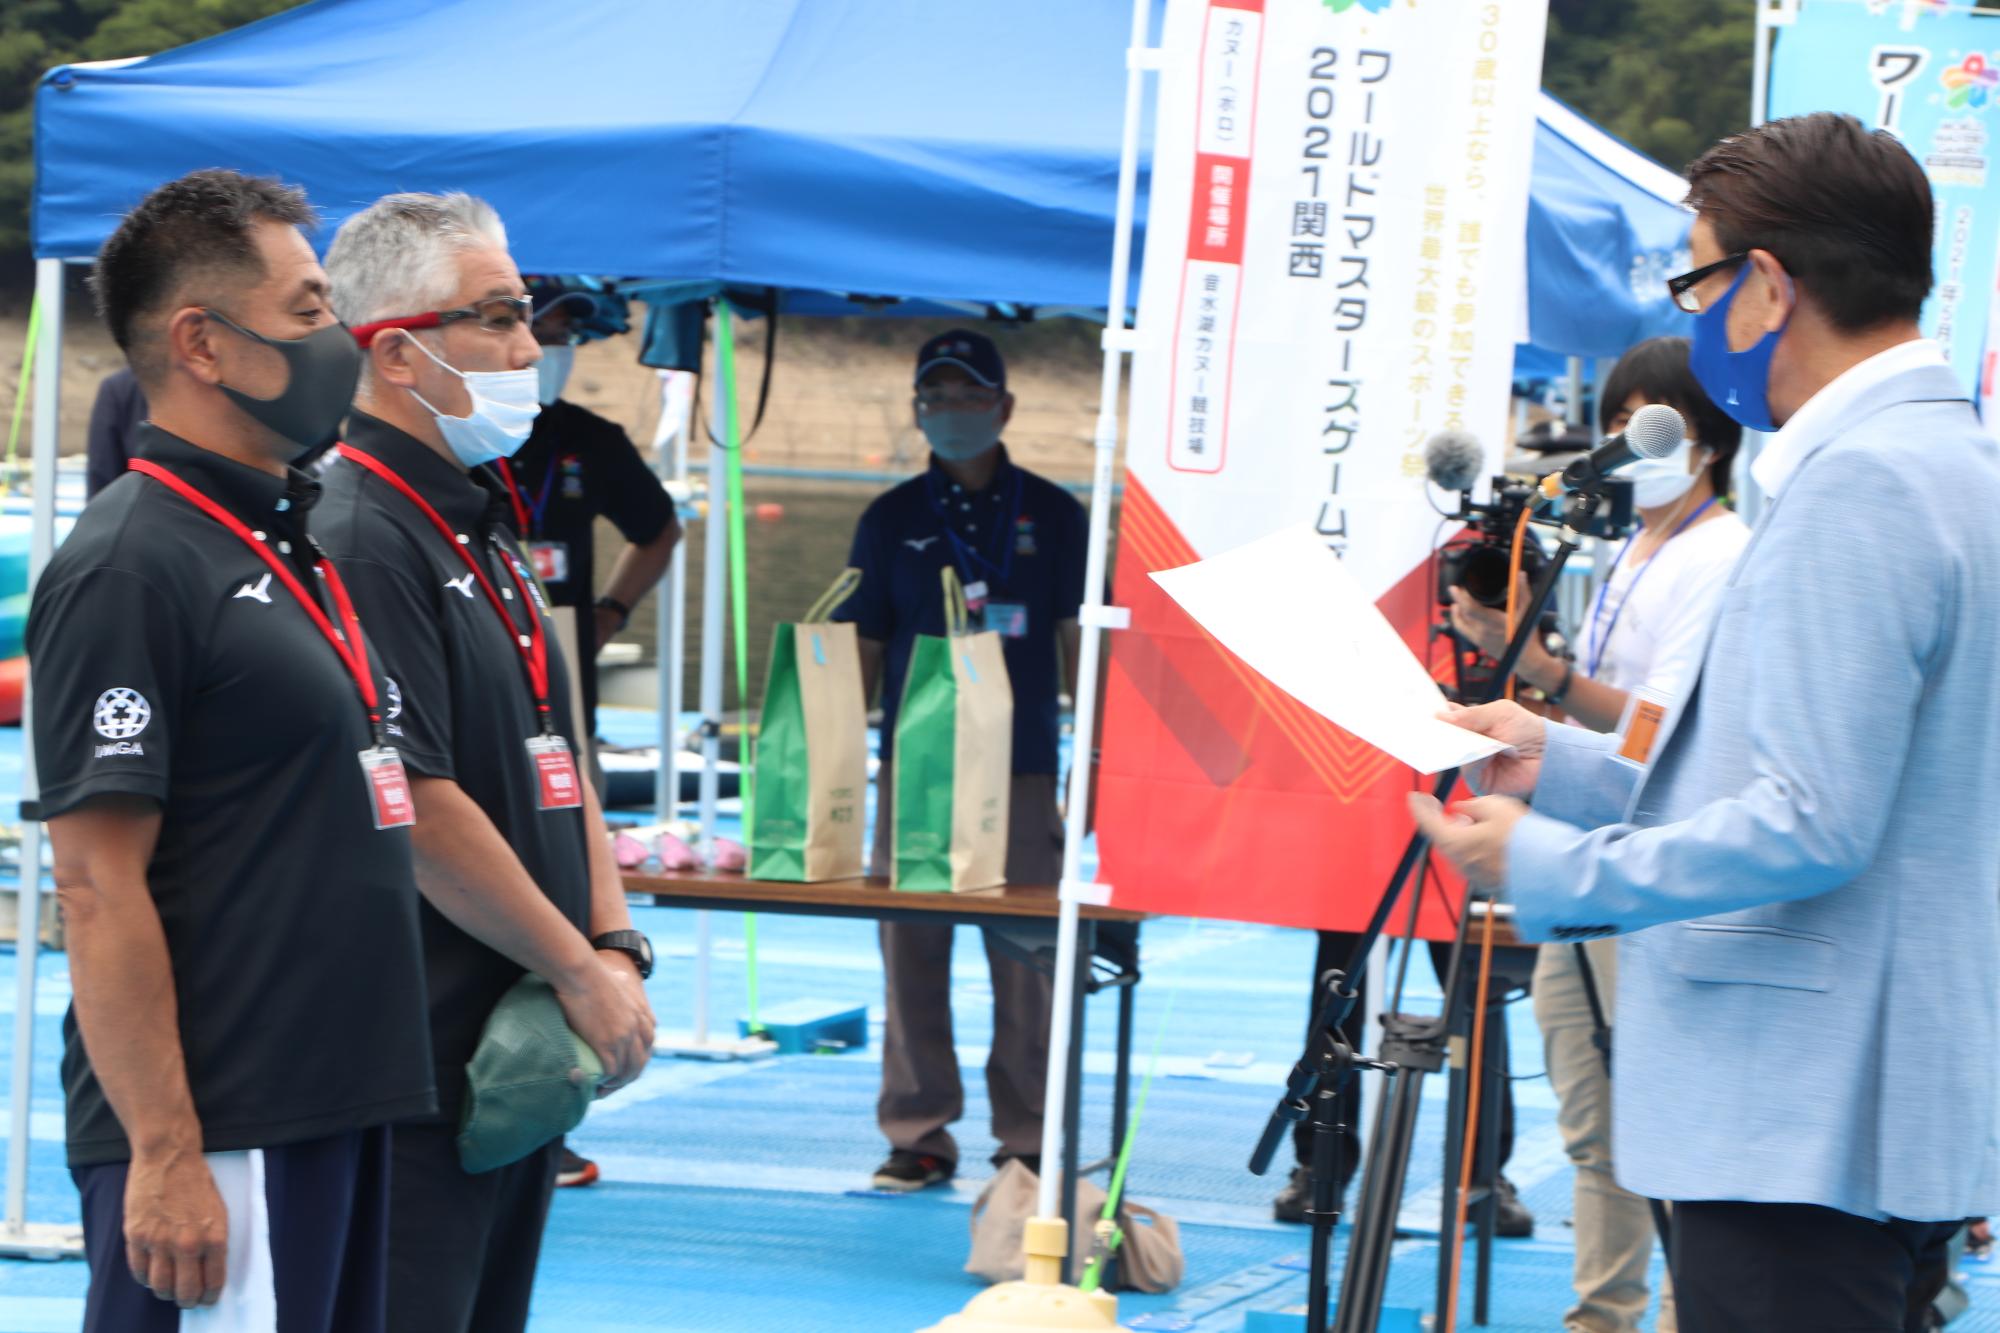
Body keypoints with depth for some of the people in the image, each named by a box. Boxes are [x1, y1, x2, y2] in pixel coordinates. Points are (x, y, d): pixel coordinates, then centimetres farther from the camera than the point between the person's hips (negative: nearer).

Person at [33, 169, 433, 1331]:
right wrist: (163, 1153, -21)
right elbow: (98, 884, -17)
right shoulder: (130, 567, -12)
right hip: (217, 1136, -9)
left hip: (332, 1104, 9)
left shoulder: (296, 548, 17)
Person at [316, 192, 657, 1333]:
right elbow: (418, 809, -20)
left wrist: (616, 944, 6)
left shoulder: (482, 526, 17)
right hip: (418, 1061, -10)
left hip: (521, 1052, 10)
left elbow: (560, 764, 21)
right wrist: (580, 971, -13)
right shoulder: (359, 532, -16)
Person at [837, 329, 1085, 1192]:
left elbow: (1078, 644, 9)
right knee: (910, 953, 1)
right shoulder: (892, 520, 10)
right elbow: (862, 650, 12)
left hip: (1022, 772, -1)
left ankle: (1026, 1138, 5)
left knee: (1027, 960, -2)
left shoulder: (1052, 516, 8)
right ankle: (917, 1134, 8)